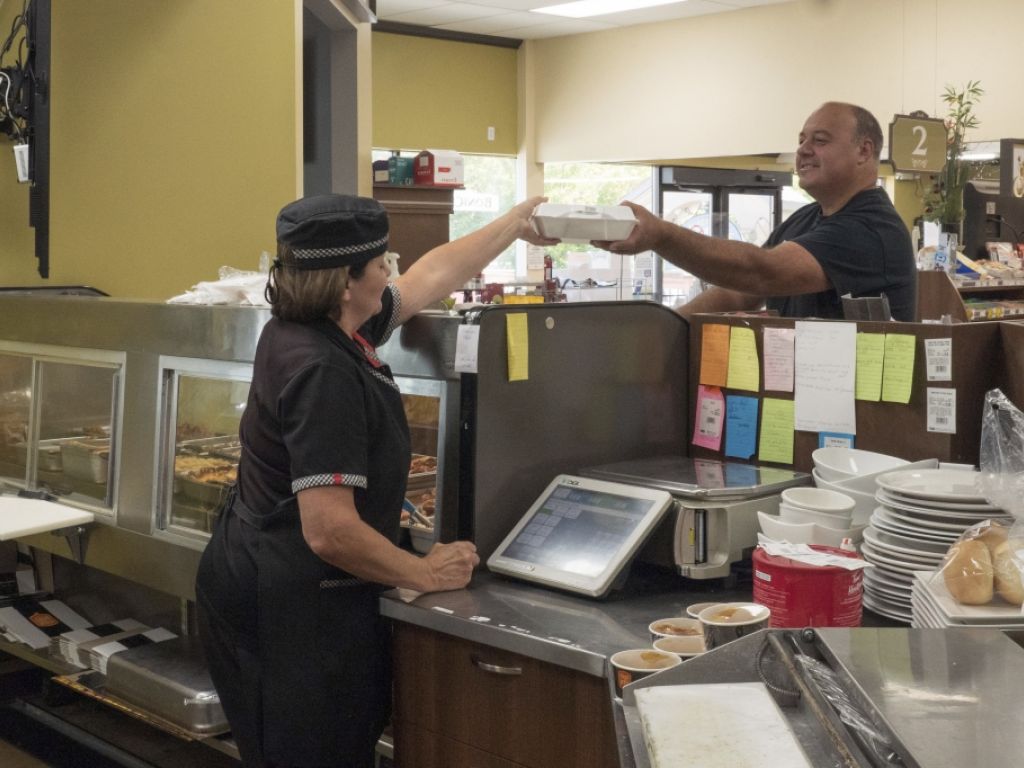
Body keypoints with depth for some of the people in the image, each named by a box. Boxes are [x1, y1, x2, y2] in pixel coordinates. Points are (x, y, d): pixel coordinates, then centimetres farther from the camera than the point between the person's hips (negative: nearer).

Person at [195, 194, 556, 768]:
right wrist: (426, 573, -13)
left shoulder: (318, 330, 4)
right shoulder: (323, 373, -24)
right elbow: (330, 531, -28)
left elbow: (430, 277, 19)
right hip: (293, 610, -10)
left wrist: (516, 225, 29)